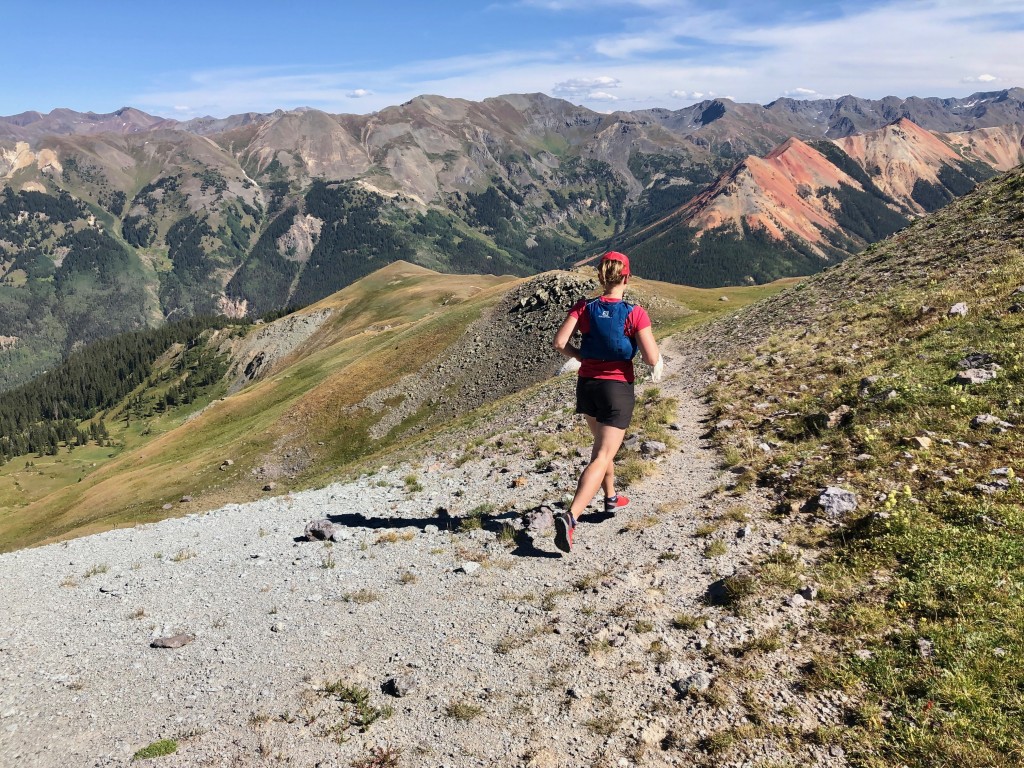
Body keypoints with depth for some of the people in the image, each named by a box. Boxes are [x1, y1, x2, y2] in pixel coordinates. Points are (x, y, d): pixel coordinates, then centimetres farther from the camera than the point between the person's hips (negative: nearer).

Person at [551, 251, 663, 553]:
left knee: (602, 443, 28)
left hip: (587, 385, 5)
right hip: (618, 389, -4)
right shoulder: (635, 313, -12)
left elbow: (560, 342, -12)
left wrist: (583, 357, 5)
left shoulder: (583, 308, -4)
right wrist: (658, 360, 8)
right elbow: (651, 358, -15)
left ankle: (611, 498, 44)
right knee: (603, 457, -5)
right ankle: (570, 517, -21)